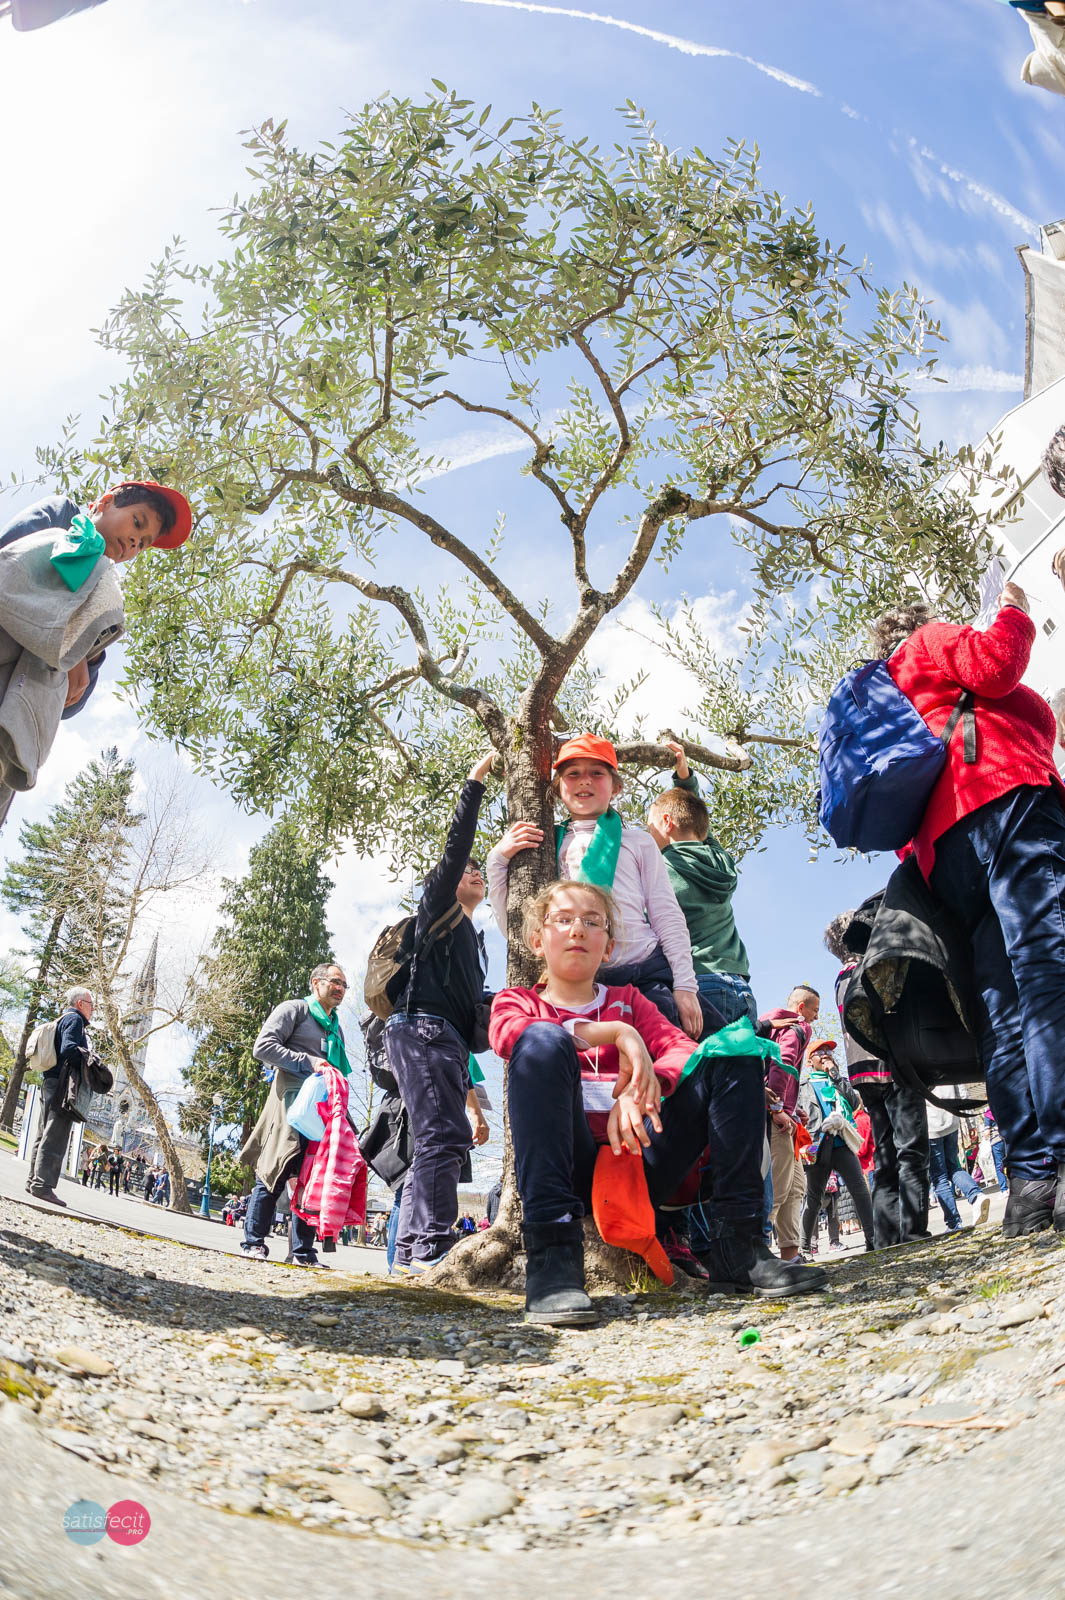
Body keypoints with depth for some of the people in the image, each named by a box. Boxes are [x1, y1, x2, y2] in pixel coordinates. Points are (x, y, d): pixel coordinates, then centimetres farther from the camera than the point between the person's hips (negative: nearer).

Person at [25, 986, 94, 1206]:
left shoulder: (63, 1020, 24)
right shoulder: (74, 1019, -5)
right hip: (63, 1083, -10)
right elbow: (69, 1048, -19)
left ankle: (34, 1181, 16)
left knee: (45, 1134, 12)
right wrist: (90, 1063, -10)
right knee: (55, 1136, -12)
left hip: (49, 1082, 10)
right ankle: (43, 1184, -16)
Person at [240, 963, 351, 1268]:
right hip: (291, 1103, -7)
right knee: (276, 1173, -6)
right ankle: (253, 1243, 5)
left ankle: (303, 1251, 9)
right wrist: (307, 1062, -14)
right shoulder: (294, 1009, 4)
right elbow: (263, 1046, -8)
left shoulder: (336, 1027, 26)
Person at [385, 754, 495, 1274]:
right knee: (443, 1136, -19)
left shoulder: (472, 939, 31)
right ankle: (433, 1247, -26)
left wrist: (470, 1097, 25)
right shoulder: (437, 908, 12)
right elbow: (456, 846, -4)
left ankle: (410, 1250, 7)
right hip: (420, 1028, -9)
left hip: (445, 1038, 9)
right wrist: (476, 780, -1)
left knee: (435, 1142, 5)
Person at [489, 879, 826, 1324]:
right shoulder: (517, 1001, 14)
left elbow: (684, 1048, 4)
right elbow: (507, 1033, -13)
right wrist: (616, 1032, -24)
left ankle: (736, 1246, -15)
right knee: (543, 1041, -29)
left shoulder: (627, 999, 23)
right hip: (572, 1167, -3)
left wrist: (644, 1085, -19)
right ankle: (551, 1254, -35)